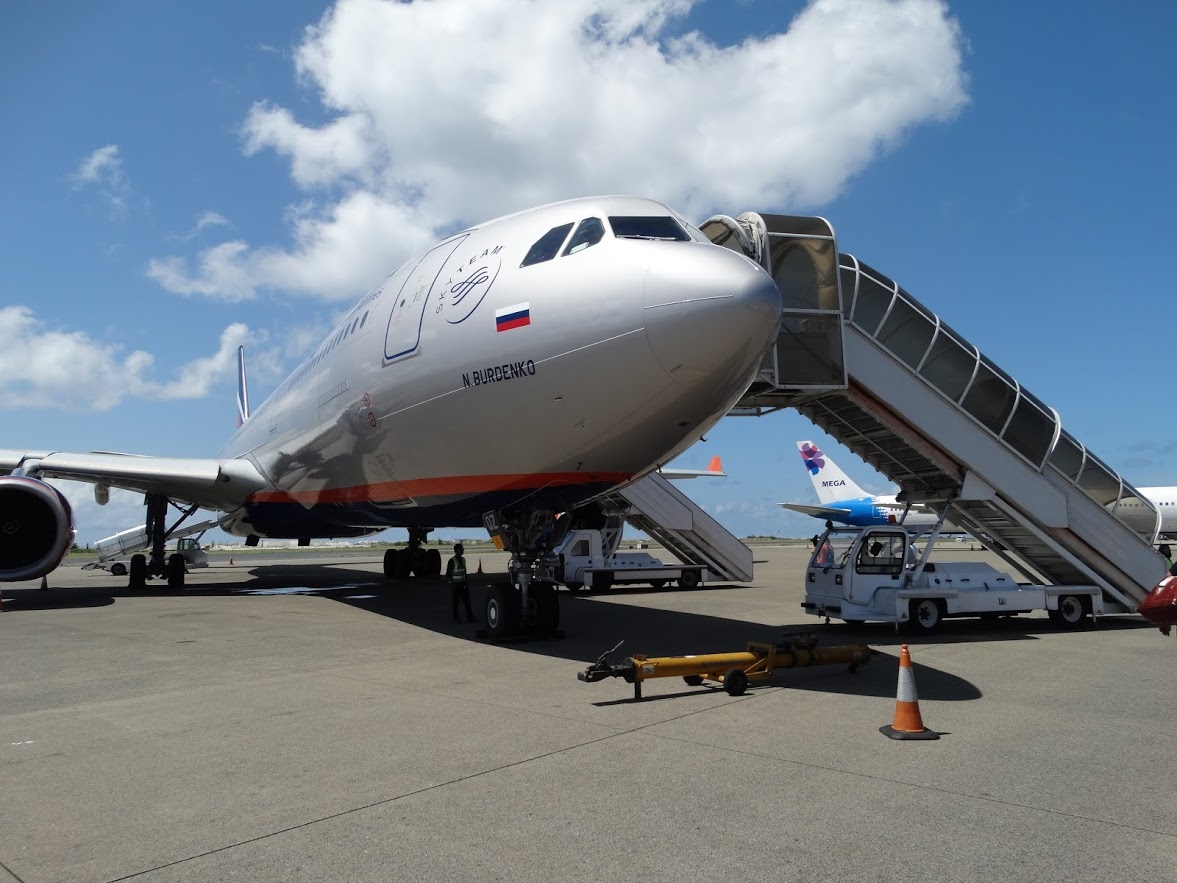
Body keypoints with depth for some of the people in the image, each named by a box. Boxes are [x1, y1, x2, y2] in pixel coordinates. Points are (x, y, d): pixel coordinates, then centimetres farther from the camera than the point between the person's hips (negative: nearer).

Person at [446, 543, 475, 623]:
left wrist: (466, 580, 14)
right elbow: (447, 574, -11)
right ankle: (456, 618, 8)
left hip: (463, 583, 7)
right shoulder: (452, 561, -11)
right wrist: (452, 582, -21)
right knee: (455, 602, 1)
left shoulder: (463, 559, 11)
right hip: (455, 584, -7)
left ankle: (470, 617, 5)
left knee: (467, 600, 4)